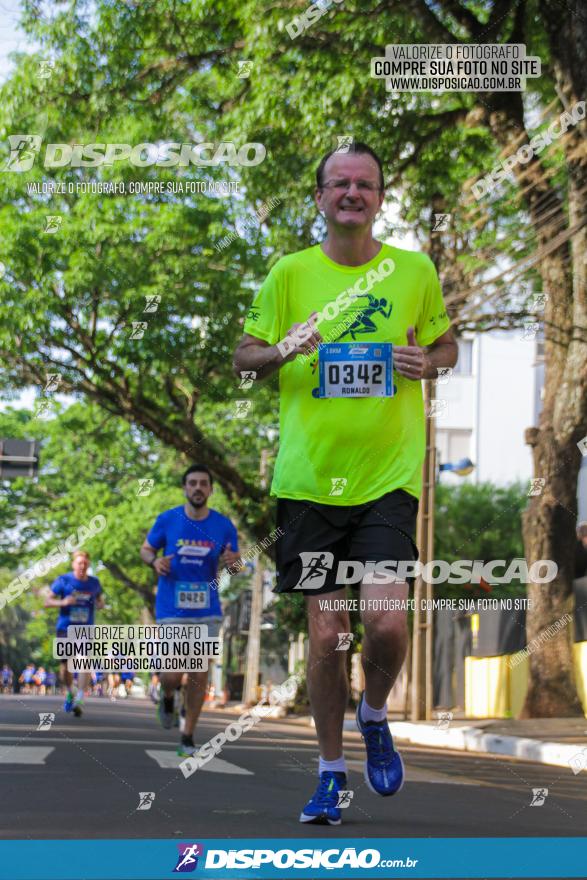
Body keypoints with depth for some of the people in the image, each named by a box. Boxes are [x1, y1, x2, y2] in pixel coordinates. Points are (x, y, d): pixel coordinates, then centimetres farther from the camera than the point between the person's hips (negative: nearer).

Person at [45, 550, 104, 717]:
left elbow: (100, 601, 21)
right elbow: (47, 602, -1)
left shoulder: (94, 583, 5)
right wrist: (63, 602, -20)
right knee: (65, 665, 1)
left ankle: (79, 700, -23)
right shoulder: (63, 581, -2)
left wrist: (100, 604, -4)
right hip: (65, 628, -1)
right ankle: (70, 692, 31)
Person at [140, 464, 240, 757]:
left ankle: (188, 738, 12)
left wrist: (230, 560, -14)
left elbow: (234, 561, 10)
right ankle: (167, 698, 30)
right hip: (172, 609, -1)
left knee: (199, 675, -1)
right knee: (172, 675, -8)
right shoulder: (167, 520, -2)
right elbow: (146, 549, 9)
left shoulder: (224, 526, 0)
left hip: (207, 611, 1)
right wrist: (155, 561, -14)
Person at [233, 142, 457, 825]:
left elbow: (447, 345, 18)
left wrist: (429, 363, -5)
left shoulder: (414, 270, 5)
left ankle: (374, 717, 18)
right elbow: (243, 358, 9)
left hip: (389, 474, 0)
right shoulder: (290, 273, 4)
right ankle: (330, 769, 20)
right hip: (308, 478, 1)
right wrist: (279, 352, -13)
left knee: (387, 621, -14)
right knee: (325, 633, 2)